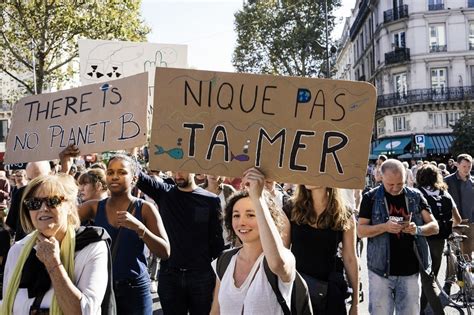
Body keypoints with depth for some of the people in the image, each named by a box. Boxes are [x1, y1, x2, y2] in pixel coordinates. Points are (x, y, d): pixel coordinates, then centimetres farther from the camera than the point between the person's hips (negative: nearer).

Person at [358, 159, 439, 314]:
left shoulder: (415, 196, 4)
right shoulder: (371, 197, -2)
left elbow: (434, 226, 3)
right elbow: (361, 231, -5)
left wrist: (417, 229, -18)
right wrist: (384, 227, -22)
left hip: (410, 270, 2)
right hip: (380, 270, -2)